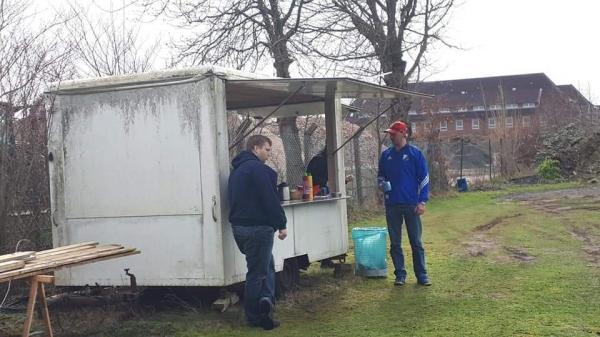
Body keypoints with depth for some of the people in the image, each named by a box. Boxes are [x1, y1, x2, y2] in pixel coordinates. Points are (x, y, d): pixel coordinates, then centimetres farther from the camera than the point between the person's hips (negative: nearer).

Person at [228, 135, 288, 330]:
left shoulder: (237, 170, 18)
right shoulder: (258, 168, -13)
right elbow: (270, 200, -17)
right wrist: (281, 224, -11)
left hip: (239, 226, 9)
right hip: (257, 227, -9)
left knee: (267, 265, 16)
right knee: (257, 271, -2)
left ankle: (266, 299, 0)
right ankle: (255, 317, 1)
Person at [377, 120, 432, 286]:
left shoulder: (415, 153, -2)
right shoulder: (386, 155, 9)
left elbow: (424, 178, -2)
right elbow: (380, 176, 21)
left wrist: (422, 201, -9)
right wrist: (383, 184, -3)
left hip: (411, 204, -3)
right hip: (392, 205, 4)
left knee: (416, 242, 0)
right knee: (395, 243, 6)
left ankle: (421, 275, 6)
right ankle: (400, 275, 13)